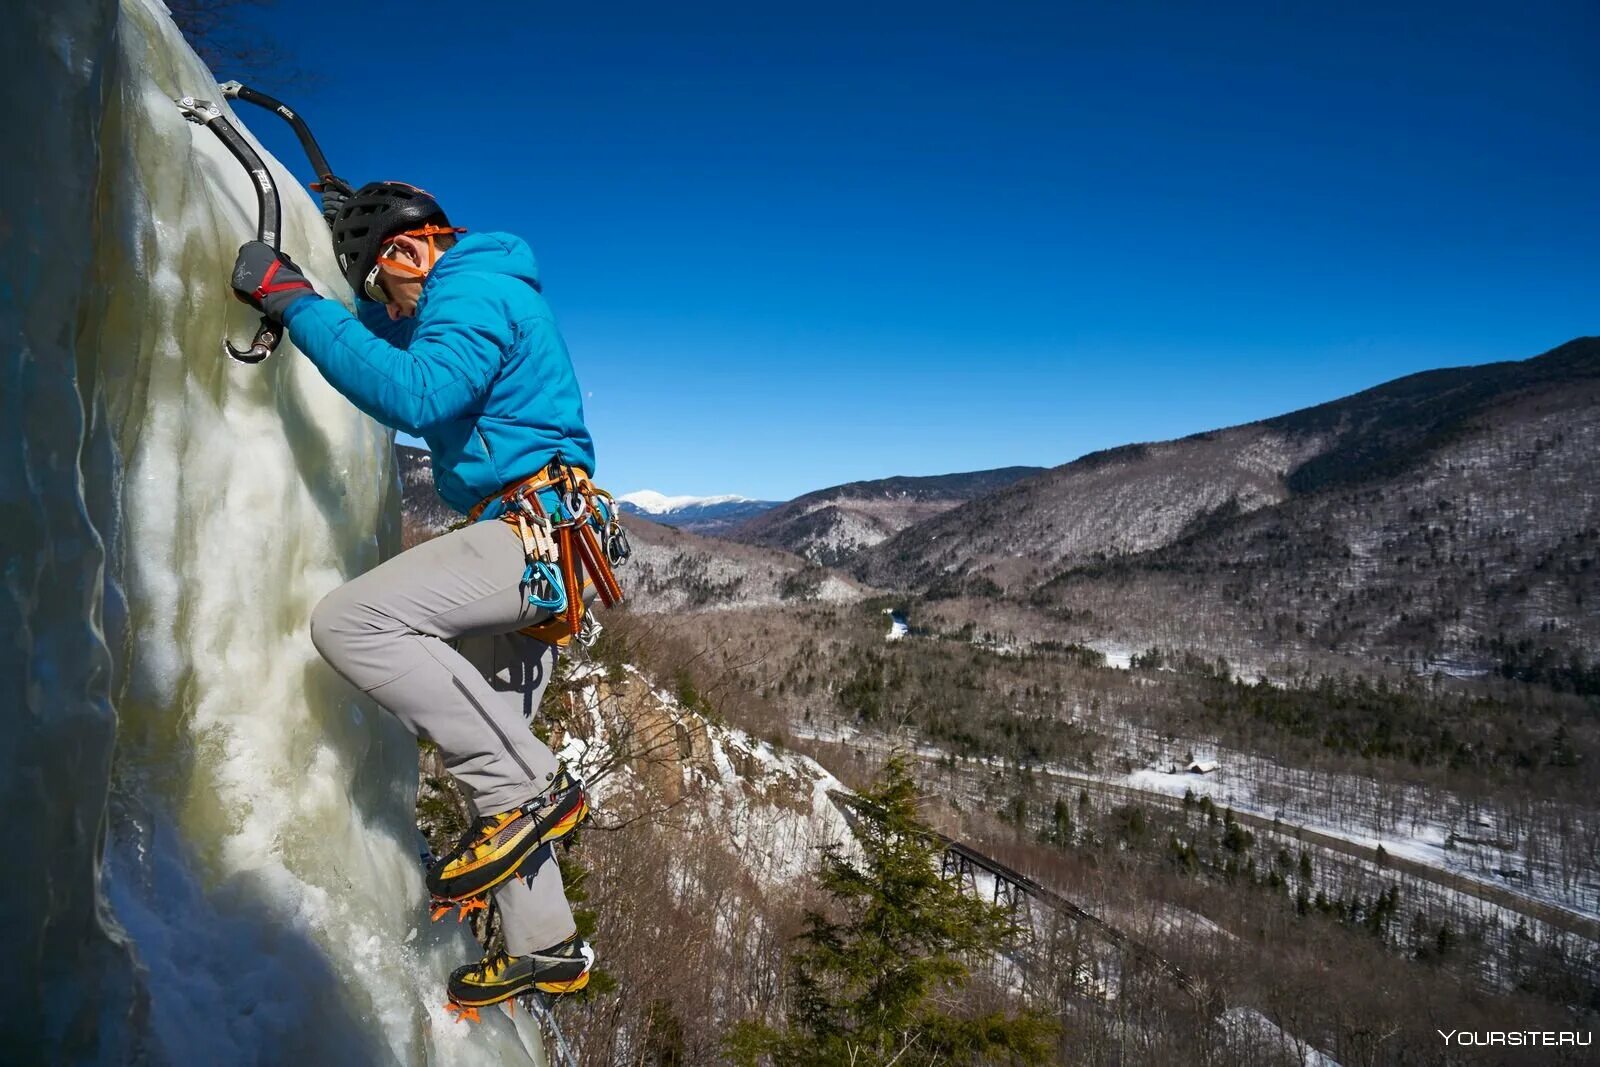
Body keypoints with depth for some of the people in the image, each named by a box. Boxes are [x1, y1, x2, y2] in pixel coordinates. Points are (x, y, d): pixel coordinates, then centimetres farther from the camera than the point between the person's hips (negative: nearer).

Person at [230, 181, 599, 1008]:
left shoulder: (473, 292, -9)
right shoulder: (473, 295, 23)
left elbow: (416, 395, -27)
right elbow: (393, 343, 42)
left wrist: (294, 301, -20)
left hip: (533, 531, -11)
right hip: (533, 542, 11)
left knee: (349, 622, -23)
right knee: (478, 744, 12)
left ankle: (532, 788, -16)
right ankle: (544, 949, 21)